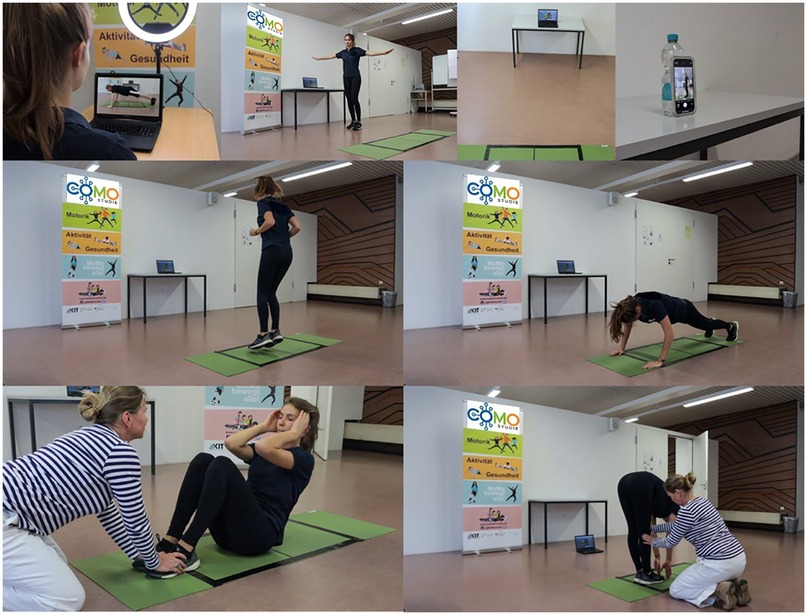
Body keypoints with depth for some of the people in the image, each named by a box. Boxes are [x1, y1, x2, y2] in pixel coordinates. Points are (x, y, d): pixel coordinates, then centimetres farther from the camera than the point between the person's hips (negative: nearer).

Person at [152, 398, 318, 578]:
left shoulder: (304, 459, 0)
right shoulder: (261, 453, 21)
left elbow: (263, 447, -20)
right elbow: (231, 443, 1)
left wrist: (293, 434, -6)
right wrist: (263, 426, 11)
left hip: (259, 533, -7)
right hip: (230, 530, 7)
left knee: (222, 465, -26)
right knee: (203, 460, -13)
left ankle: (185, 551, -30)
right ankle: (169, 542, -19)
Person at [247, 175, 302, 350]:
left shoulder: (263, 201, 1)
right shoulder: (283, 206, 21)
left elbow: (270, 221, -17)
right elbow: (297, 227, 11)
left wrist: (257, 231, 0)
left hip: (272, 251, -7)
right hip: (287, 253, 7)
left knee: (262, 293, -3)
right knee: (271, 292, 13)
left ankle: (264, 335, -9)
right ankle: (275, 331, 7)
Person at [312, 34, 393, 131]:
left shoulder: (357, 50, -5)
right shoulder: (343, 52, 13)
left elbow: (370, 53, -18)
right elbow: (331, 56, 24)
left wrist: (383, 53, -32)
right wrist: (318, 58, 30)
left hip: (355, 77, -6)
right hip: (346, 78, 6)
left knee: (354, 99, -11)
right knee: (349, 99, 5)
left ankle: (358, 122, -7)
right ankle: (353, 121, 13)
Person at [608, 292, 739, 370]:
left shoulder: (653, 306, -49)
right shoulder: (631, 306, -31)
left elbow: (669, 334, -50)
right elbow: (627, 325, -12)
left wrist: (660, 360, -53)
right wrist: (621, 348, -18)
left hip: (684, 310, -6)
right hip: (673, 313, 6)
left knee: (705, 324, 26)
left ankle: (732, 326, 57)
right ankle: (710, 325, 72)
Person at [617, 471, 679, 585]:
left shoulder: (658, 506, 42)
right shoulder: (673, 506, 28)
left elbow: (652, 530, 40)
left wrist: (657, 557, 43)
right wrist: (668, 560, 34)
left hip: (624, 482, 6)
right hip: (641, 485, -6)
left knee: (633, 530, 16)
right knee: (644, 532, 7)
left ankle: (640, 573, 23)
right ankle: (647, 574, 16)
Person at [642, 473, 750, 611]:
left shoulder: (687, 510, -13)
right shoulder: (702, 501, 15)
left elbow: (671, 542, 0)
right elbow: (678, 525, 33)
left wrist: (653, 541, 20)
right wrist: (653, 529, 41)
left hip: (719, 563, -9)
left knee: (675, 590, 9)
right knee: (697, 582, 32)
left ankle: (719, 591, -10)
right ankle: (734, 586, 8)